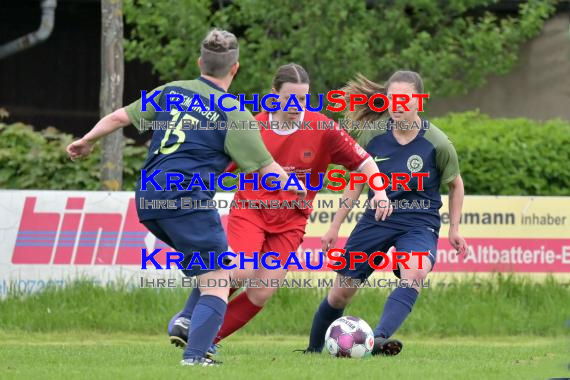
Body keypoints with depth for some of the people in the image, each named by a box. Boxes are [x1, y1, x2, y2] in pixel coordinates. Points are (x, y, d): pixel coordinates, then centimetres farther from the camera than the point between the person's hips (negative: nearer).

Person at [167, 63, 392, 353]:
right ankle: (187, 319, -5)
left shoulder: (322, 128, -9)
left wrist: (380, 191, -20)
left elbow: (363, 161, -6)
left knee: (261, 294, -7)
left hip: (290, 223, 2)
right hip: (250, 209, -2)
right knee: (241, 271, -26)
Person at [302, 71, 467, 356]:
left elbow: (455, 185, 5)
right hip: (376, 219, 3)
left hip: (419, 222, -3)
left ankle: (379, 338, -48)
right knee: (340, 292, 8)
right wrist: (335, 226, 11)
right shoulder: (373, 135, -6)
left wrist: (454, 229, 1)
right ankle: (313, 349, 32)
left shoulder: (437, 144, -13)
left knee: (416, 273, -36)